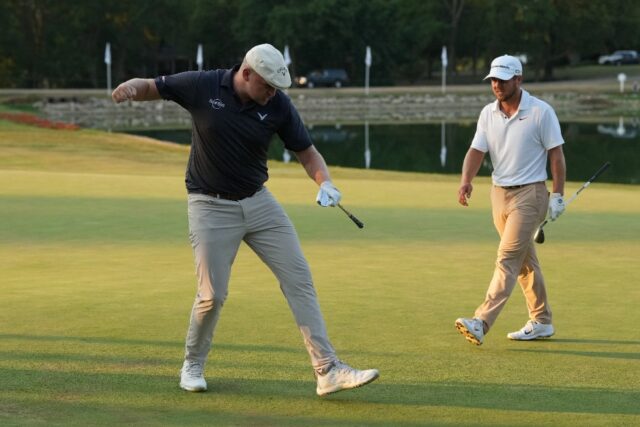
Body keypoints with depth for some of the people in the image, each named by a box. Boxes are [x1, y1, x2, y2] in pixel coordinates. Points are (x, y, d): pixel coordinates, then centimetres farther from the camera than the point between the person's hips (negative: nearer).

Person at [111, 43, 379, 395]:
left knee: (299, 279, -4)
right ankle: (192, 365, 21)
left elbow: (307, 152, 0)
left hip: (258, 201, 3)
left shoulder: (279, 106, -8)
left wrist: (325, 183, -21)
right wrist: (130, 88, -27)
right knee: (213, 295, -6)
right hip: (211, 206, -3)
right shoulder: (202, 86, -13)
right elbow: (149, 87, -2)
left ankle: (327, 370, -3)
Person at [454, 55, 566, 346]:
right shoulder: (488, 113, 5)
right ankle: (541, 322, 24)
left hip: (529, 193, -6)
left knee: (508, 258, -14)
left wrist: (558, 195, -10)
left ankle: (481, 323, -23)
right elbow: (476, 150, -2)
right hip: (499, 193, 6)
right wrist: (466, 180, -20)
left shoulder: (541, 112, -9)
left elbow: (556, 154, -6)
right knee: (525, 260, 14)